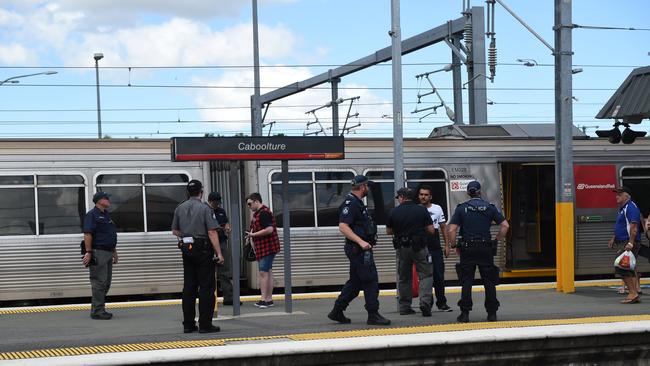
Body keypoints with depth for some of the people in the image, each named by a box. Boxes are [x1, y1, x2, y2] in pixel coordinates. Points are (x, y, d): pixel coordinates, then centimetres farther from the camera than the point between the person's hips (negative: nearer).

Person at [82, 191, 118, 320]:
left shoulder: (106, 215, 19)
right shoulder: (92, 215, -9)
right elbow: (87, 234, -17)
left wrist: (114, 252, 22)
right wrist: (88, 252, -22)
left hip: (108, 252, 9)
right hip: (98, 252, -9)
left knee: (106, 283, 11)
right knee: (99, 282, -9)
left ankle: (98, 308, 18)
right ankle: (97, 311, -6)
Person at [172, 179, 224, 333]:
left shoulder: (180, 208, 8)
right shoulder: (204, 208, -10)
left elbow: (175, 231, 15)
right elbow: (212, 233, -15)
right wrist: (219, 253, -14)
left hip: (186, 249, 6)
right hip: (202, 250, -6)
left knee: (189, 287, 9)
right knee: (206, 287, -2)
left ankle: (188, 324, 10)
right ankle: (205, 324, -4)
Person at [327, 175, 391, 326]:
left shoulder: (357, 203, 17)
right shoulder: (350, 203, -16)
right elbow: (343, 227, -25)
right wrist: (360, 241, -30)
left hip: (361, 248, 11)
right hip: (358, 250, -11)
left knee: (355, 282, 13)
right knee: (371, 280, -7)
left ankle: (337, 312, 17)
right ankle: (373, 315, -3)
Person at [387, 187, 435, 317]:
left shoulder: (394, 212, -1)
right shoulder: (422, 210, -4)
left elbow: (388, 231, 8)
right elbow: (431, 230, -4)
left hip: (402, 248, 2)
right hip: (419, 247, -2)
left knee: (404, 278, 12)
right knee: (426, 275, 3)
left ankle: (404, 307, 14)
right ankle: (425, 302, -16)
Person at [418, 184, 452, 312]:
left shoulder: (437, 209, 7)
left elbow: (443, 227, 12)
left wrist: (447, 245, 6)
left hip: (436, 248, 2)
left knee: (439, 276, 2)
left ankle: (441, 302, 11)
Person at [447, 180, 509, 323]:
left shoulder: (461, 208, 1)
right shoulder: (490, 207, 4)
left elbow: (451, 230, -6)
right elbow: (505, 225, -2)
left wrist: (454, 245, 5)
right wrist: (496, 240, 7)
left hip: (467, 250, -1)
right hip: (486, 250, 1)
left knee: (466, 282, 3)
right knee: (489, 282, 7)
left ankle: (465, 313, 0)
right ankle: (492, 313, 7)